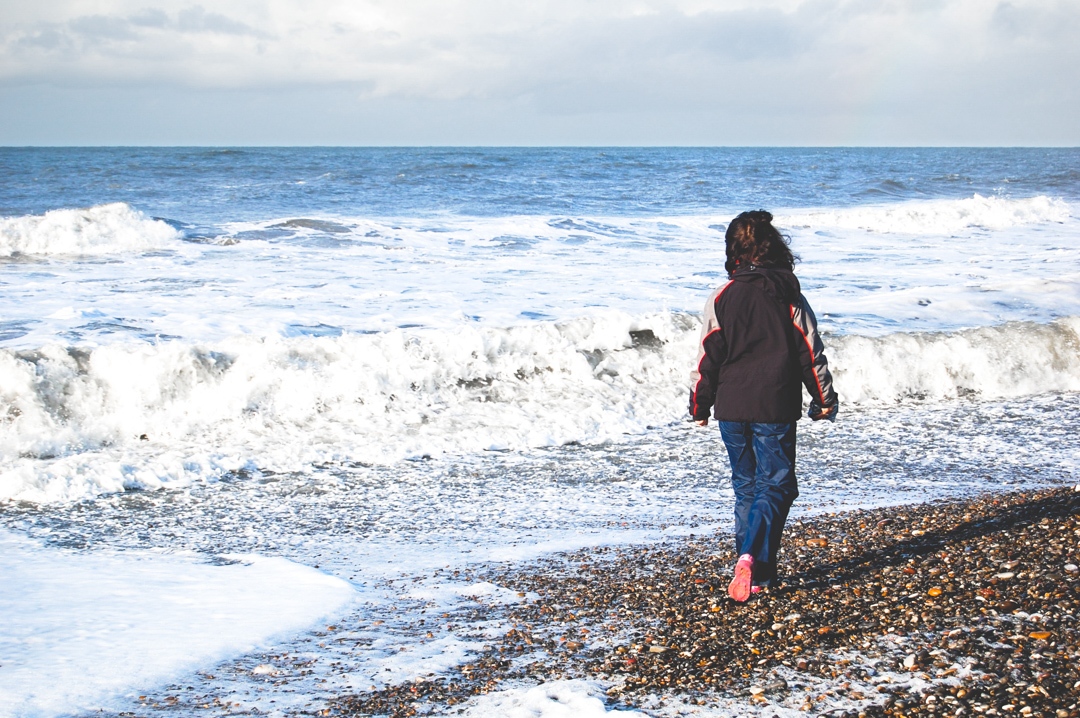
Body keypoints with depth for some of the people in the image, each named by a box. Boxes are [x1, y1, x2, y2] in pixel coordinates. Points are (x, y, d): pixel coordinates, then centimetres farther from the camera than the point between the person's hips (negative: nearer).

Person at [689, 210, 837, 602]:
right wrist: (824, 399, 12)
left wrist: (700, 405, 12)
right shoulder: (790, 297, -3)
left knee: (746, 486, 15)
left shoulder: (721, 298, -2)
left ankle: (755, 574, 18)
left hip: (731, 408, 2)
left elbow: (707, 356, 1)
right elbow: (811, 352, 1)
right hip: (776, 408, -2)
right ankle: (752, 559, -21)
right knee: (774, 485, 1)